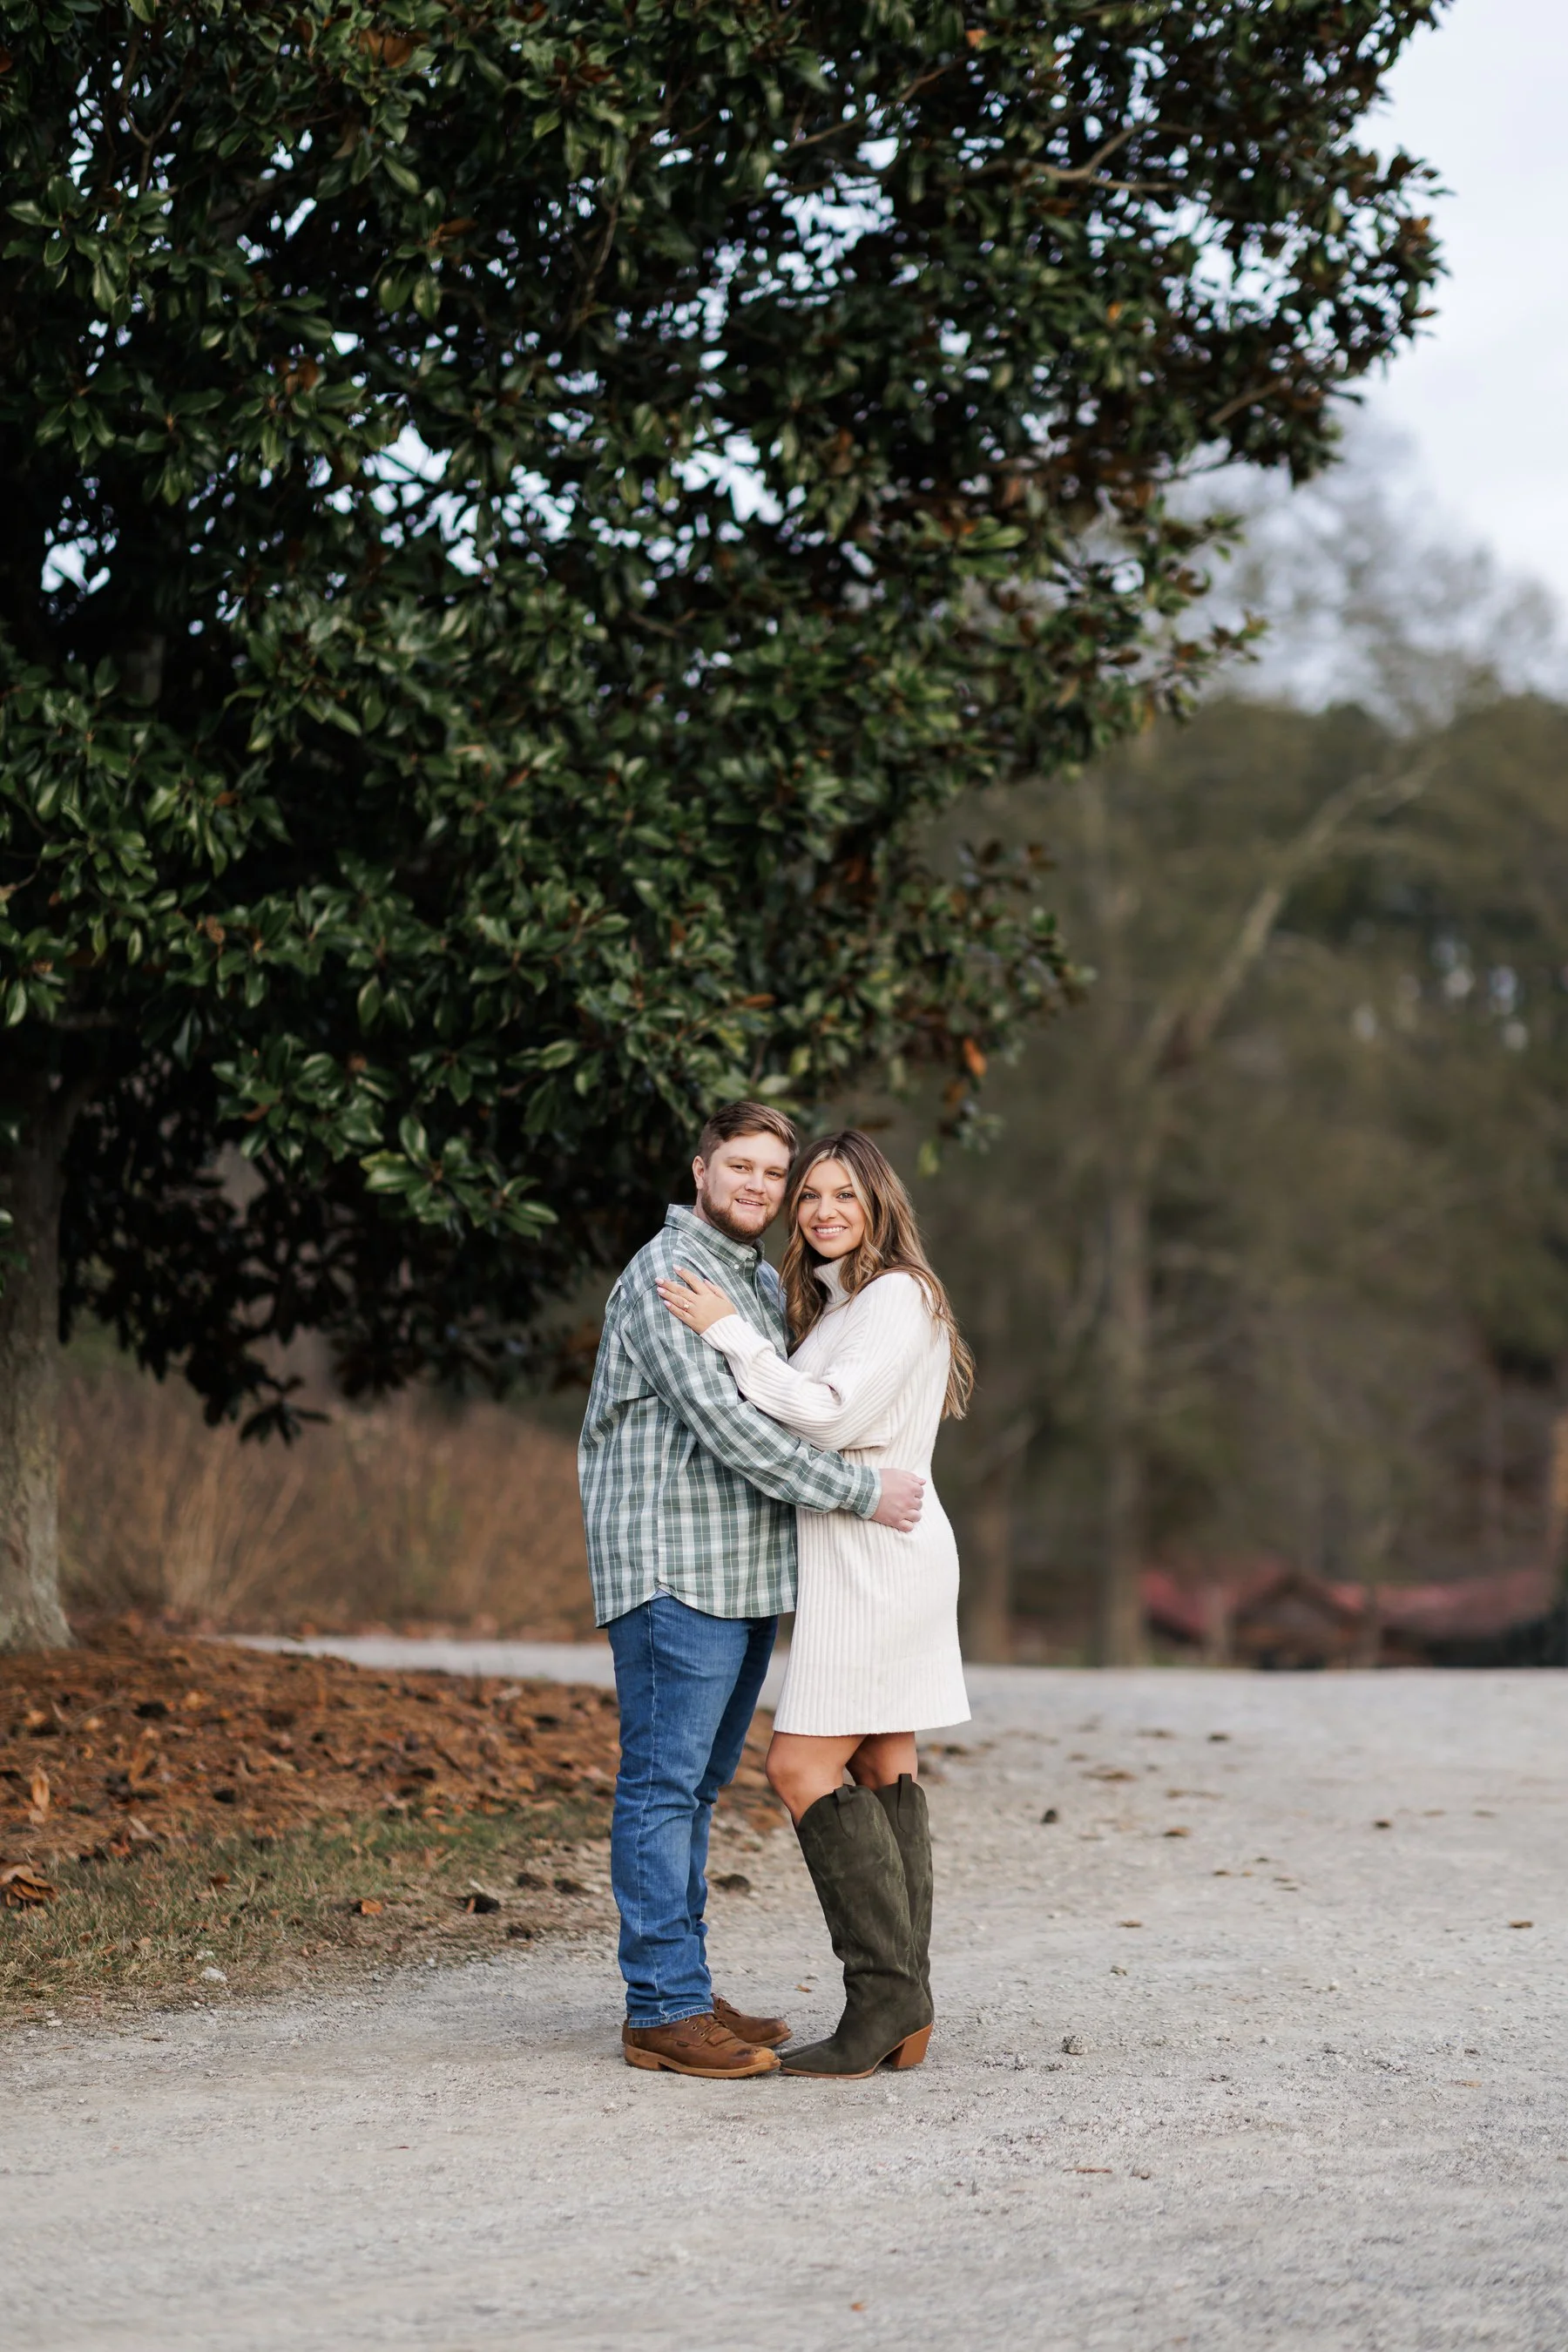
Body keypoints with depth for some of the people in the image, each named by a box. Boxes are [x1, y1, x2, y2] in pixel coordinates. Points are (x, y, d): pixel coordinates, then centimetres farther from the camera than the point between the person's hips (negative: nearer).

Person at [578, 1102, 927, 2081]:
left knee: (697, 1787, 12)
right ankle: (663, 2009, -6)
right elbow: (723, 1423, -20)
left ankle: (683, 1993, 16)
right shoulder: (664, 1275, -11)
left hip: (748, 1573, 9)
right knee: (664, 1786, -7)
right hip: (674, 1569, -9)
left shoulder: (766, 1284, 19)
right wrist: (860, 1491, -19)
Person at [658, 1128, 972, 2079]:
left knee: (804, 1765, -13)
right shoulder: (832, 1303, 19)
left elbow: (829, 1418, -19)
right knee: (883, 1772, 5)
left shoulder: (898, 1297, -11)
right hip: (852, 1557, 10)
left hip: (880, 1550, -10)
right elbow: (809, 1416, 25)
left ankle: (885, 1990, -12)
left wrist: (730, 1331, -16)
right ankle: (906, 2014, 4)